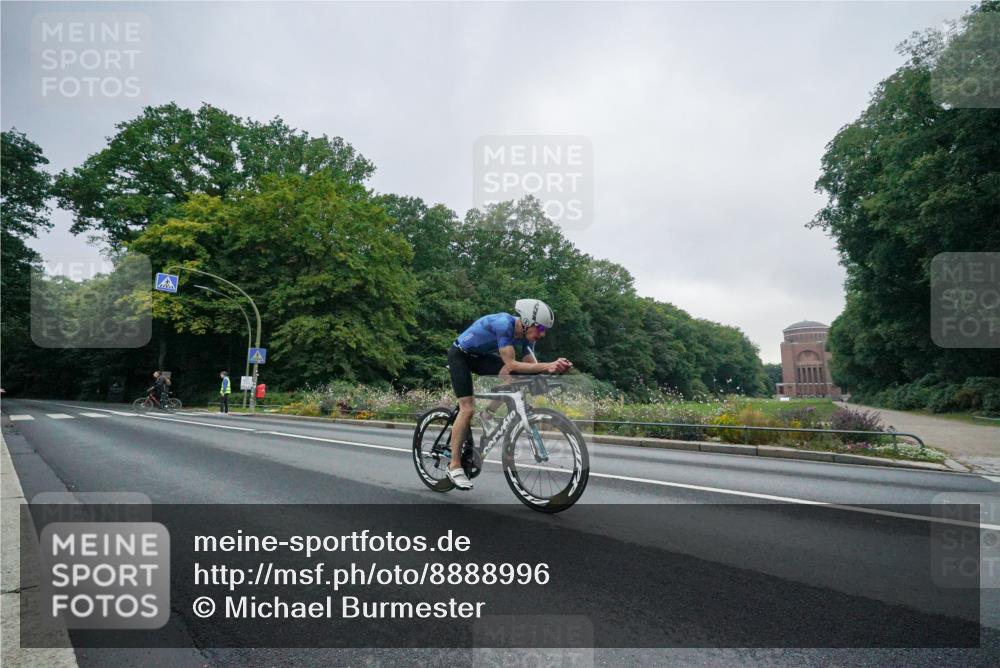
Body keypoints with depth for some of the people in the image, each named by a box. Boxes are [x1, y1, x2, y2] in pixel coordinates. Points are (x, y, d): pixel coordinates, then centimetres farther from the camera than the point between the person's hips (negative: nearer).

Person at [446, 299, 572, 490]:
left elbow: (532, 366, -14)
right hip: (460, 354, -7)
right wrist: (548, 365, -44)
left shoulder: (526, 335, -12)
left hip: (481, 356, 7)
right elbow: (512, 364, -38)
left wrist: (553, 367, -33)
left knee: (510, 376, -21)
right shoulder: (504, 324, -35)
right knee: (468, 408, -16)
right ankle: (454, 466, -8)